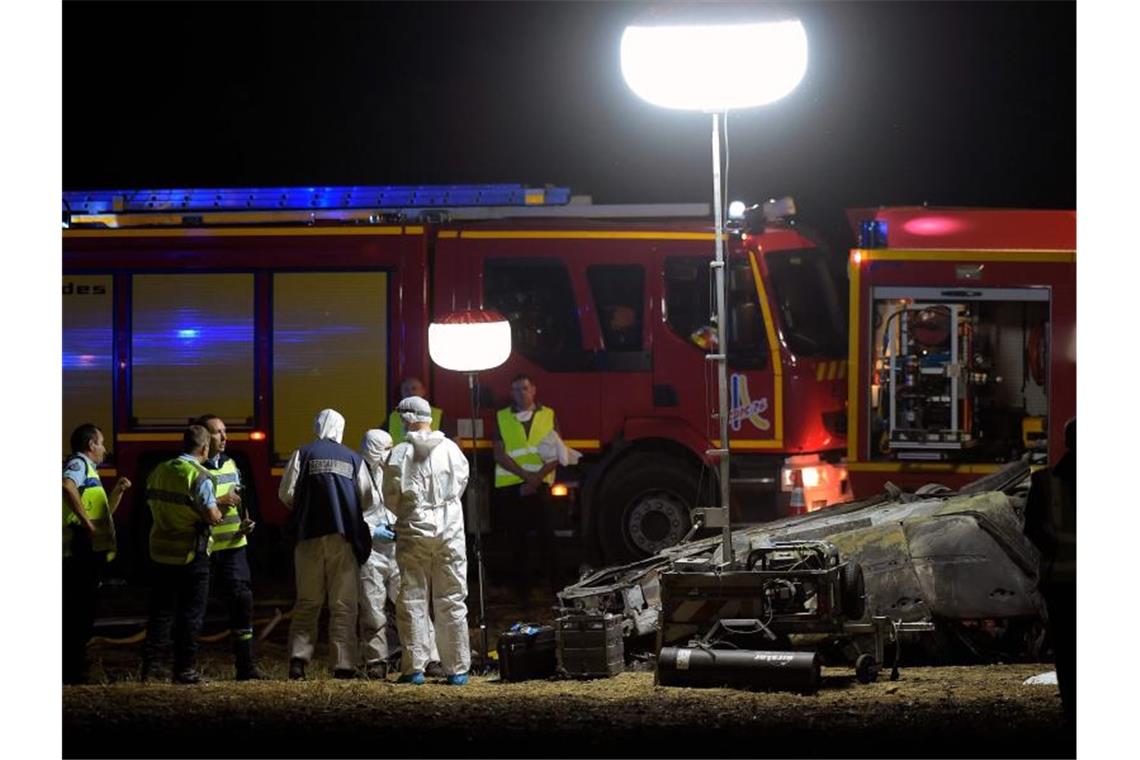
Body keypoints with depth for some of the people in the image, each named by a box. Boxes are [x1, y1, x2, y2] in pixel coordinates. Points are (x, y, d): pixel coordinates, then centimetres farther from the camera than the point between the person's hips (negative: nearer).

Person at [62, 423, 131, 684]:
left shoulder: (88, 468, 27)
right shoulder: (78, 463, -4)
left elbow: (104, 513, 35)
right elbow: (67, 487, -29)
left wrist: (118, 492, 23)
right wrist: (86, 521, -26)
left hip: (90, 552, 10)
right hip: (83, 549, -10)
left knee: (81, 613, 12)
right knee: (79, 612, -10)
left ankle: (75, 669, 15)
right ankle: (73, 671, -11)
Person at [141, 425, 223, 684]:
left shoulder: (159, 471, 6)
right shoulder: (200, 476, -15)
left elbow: (153, 504, 13)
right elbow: (211, 515, -21)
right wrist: (218, 512, 3)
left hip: (160, 549, 6)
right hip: (191, 554, -5)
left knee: (161, 611, 12)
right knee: (191, 613, 4)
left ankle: (151, 664, 9)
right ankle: (184, 669, 4)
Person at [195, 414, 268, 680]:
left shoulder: (230, 464, 15)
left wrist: (245, 523, 9)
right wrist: (219, 503, -19)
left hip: (232, 545, 6)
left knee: (242, 600, 0)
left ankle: (246, 665, 5)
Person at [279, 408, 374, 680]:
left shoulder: (302, 454, 4)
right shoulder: (353, 459, 7)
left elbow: (286, 493, 0)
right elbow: (367, 499, 5)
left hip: (309, 535, 0)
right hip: (344, 538, 0)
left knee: (307, 602, 8)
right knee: (343, 604, 1)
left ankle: (298, 657, -3)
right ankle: (344, 664, -5)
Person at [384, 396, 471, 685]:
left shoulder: (400, 453, -6)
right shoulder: (450, 449, -1)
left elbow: (391, 497, -3)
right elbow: (462, 482, 7)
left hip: (413, 532, -2)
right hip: (450, 531, 2)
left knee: (412, 600, 5)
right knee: (451, 601, 7)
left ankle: (414, 668, 1)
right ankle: (457, 669, 8)